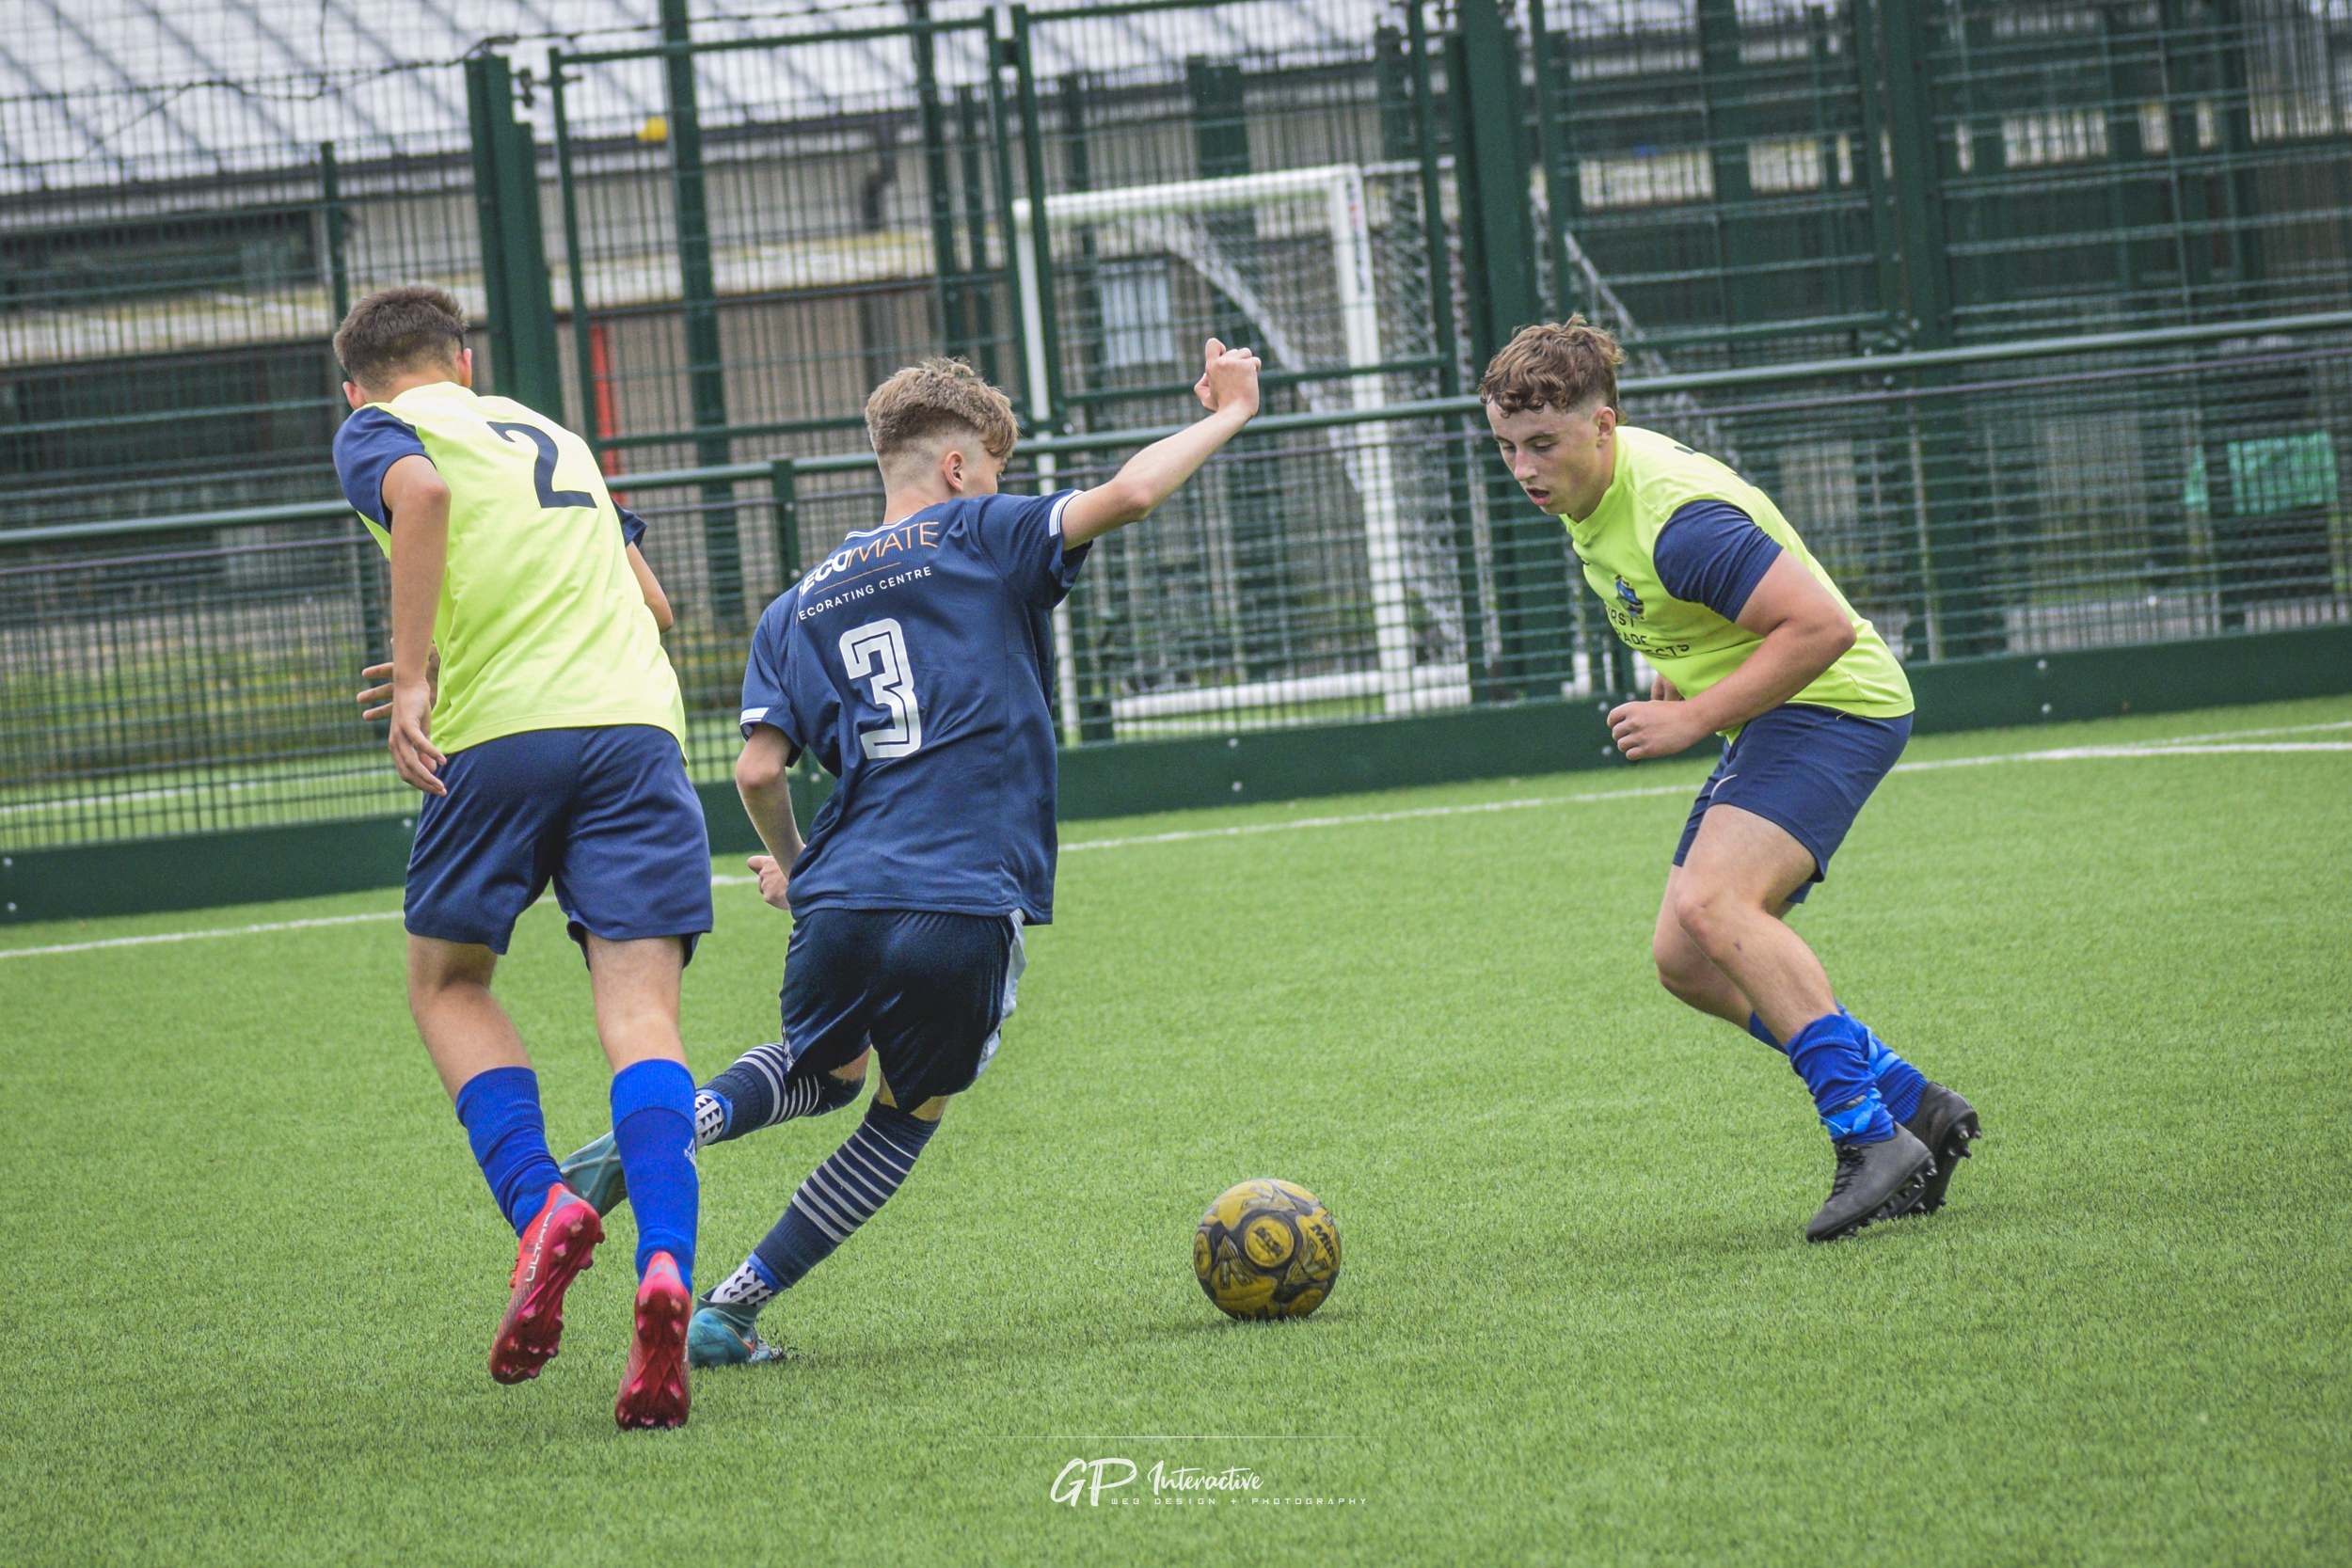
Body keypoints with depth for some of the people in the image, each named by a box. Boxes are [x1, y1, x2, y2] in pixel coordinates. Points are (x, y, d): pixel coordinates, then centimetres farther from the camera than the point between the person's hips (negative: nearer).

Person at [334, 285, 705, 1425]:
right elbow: (651, 604, 31)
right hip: (638, 719, 3)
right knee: (640, 1010, -6)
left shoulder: (378, 430, 13)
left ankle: (539, 1207, -5)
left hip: (500, 734, -3)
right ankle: (665, 1269, -28)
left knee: (447, 983, 17)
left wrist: (415, 679, -14)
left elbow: (423, 492, -12)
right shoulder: (549, 434, 30)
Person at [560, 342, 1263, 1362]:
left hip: (841, 902, 4)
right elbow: (1128, 494, -9)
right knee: (905, 1122, 17)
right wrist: (1226, 416, 5)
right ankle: (728, 1312, 10)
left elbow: (758, 771, 8)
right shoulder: (980, 541, 5)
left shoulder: (797, 609, 17)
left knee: (825, 1073, 31)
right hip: (967, 919, -4)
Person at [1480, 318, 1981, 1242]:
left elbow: (1824, 625, -29)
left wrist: (1695, 716, -25)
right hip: (1765, 721, 11)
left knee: (1711, 906, -30)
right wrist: (1680, 677, 9)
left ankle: (1871, 1138, -30)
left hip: (1835, 705, -11)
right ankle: (1914, 1106, 14)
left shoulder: (1675, 518, -27)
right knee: (1686, 961, 8)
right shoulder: (1586, 487, 4)